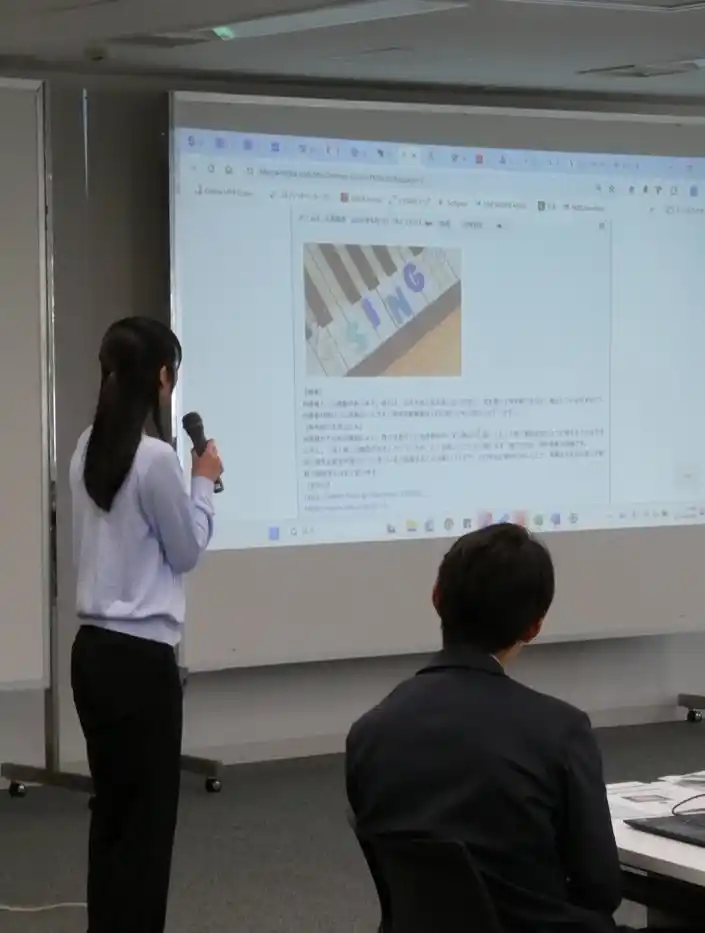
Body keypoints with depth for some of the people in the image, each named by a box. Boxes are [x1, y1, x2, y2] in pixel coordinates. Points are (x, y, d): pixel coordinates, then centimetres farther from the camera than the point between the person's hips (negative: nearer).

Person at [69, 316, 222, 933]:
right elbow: (186, 551, -6)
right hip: (140, 657, -8)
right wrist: (205, 483, 7)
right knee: (146, 817, 1)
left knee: (111, 808, 15)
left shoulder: (88, 451, 8)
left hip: (94, 649, 8)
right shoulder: (154, 458, -17)